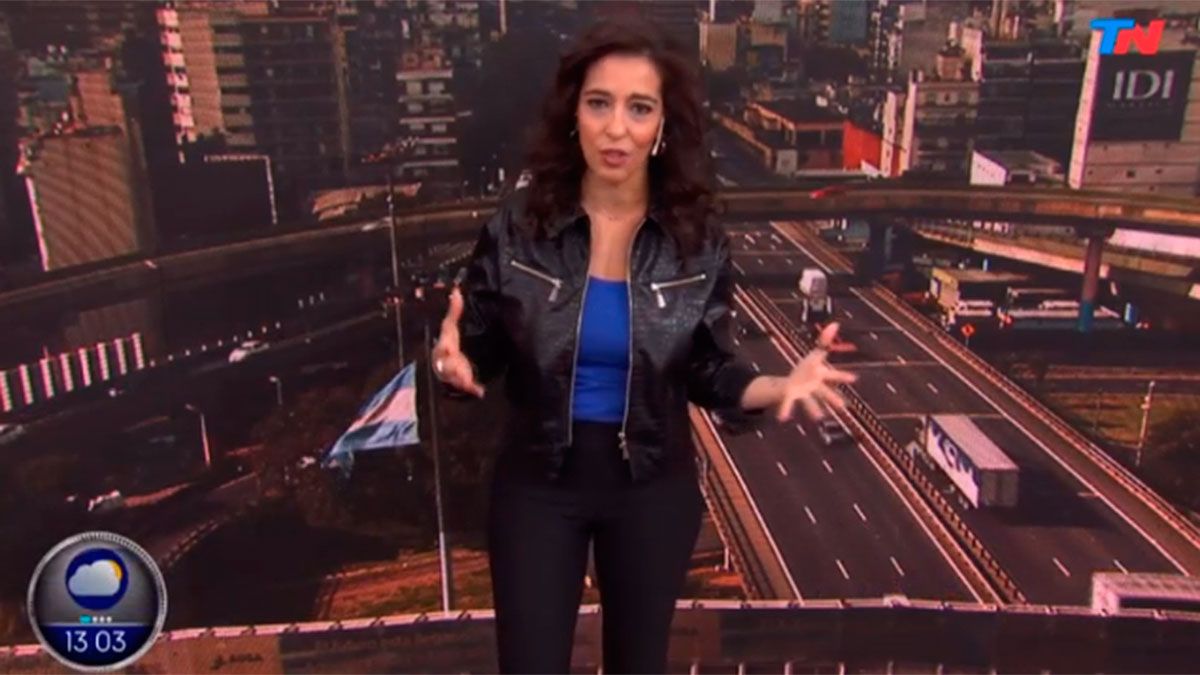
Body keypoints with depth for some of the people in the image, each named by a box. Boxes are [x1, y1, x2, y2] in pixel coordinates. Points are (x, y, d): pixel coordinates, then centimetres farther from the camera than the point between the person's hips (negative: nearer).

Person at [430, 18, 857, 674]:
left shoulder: (698, 243, -10)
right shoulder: (517, 225, -13)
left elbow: (709, 374, -2)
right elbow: (480, 357, -5)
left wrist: (781, 385, -21)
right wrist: (453, 361, -28)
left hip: (653, 487, 1)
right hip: (536, 483, -1)